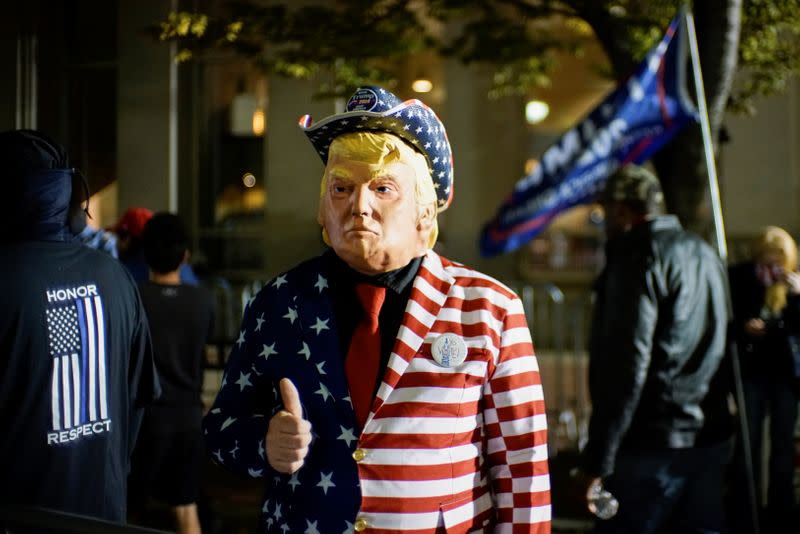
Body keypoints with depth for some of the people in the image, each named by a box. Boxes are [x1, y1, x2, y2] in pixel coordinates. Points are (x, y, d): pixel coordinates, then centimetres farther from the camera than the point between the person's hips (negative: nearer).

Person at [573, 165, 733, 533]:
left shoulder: (638, 258, -11)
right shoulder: (704, 254, 16)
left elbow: (626, 365, -19)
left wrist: (597, 460, -19)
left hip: (653, 443, -9)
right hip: (711, 441, 9)